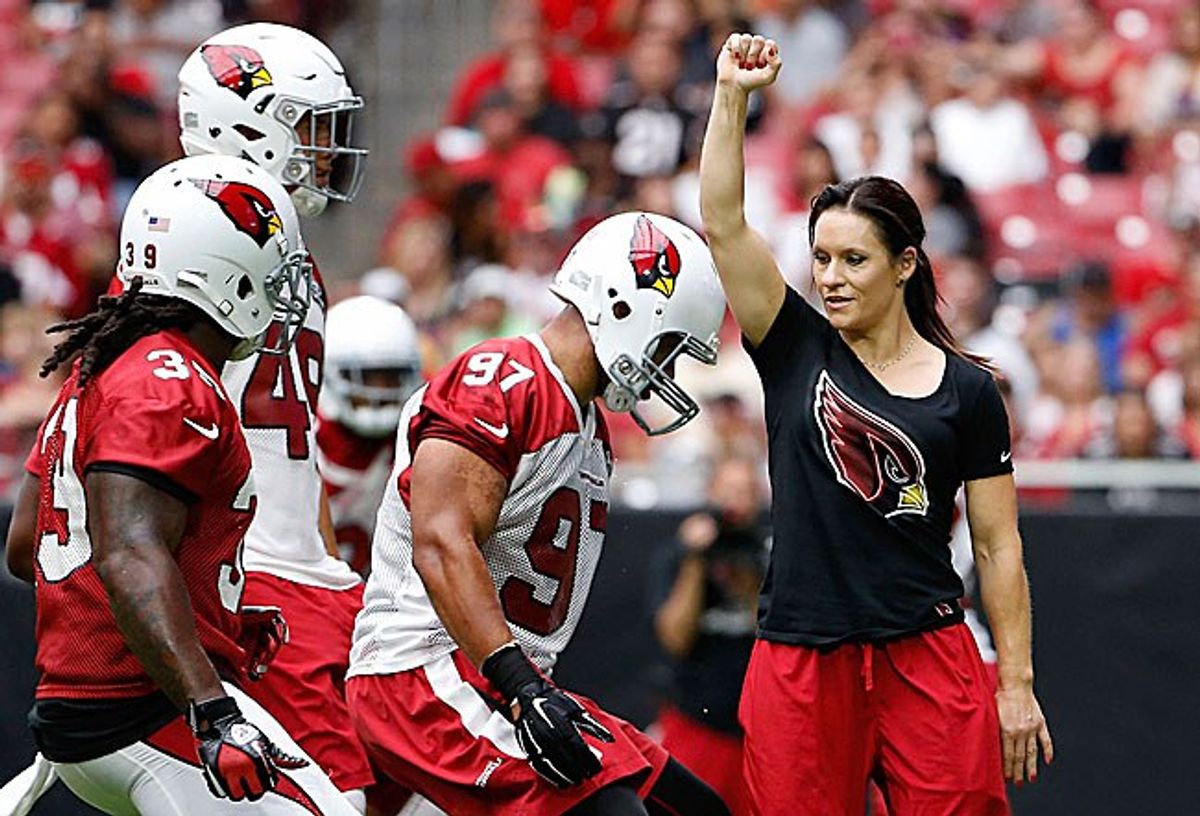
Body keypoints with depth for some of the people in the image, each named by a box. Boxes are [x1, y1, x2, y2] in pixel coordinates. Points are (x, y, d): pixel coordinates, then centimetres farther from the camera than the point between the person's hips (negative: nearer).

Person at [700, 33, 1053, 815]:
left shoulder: (967, 390, 4)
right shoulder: (796, 351, 7)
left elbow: (998, 547, 5)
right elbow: (723, 223, -4)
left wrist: (1017, 685, 1)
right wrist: (733, 96, -12)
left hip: (928, 659, -1)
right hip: (800, 662, 1)